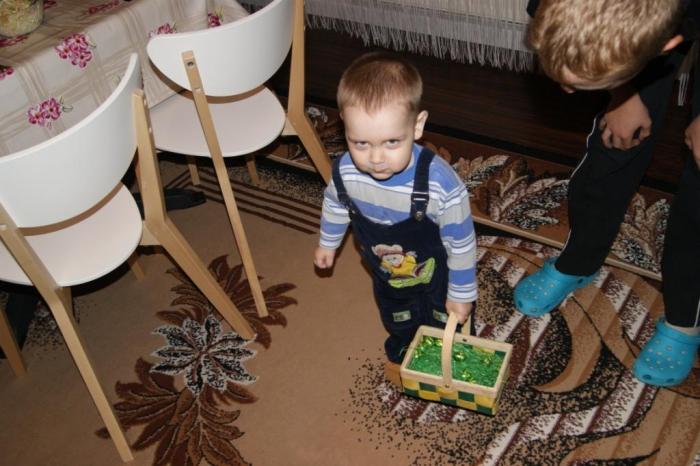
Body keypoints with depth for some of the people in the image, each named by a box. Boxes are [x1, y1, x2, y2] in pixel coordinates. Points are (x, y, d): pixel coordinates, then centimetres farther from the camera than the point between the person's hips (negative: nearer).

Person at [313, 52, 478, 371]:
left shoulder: (441, 184, -42)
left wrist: (461, 294, -13)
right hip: (386, 277, 4)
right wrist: (328, 242, 13)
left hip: (436, 276, -4)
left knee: (446, 324, 26)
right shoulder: (346, 171, -30)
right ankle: (401, 349, 66)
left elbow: (461, 243, -26)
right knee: (396, 320, 34)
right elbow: (335, 204, -4)